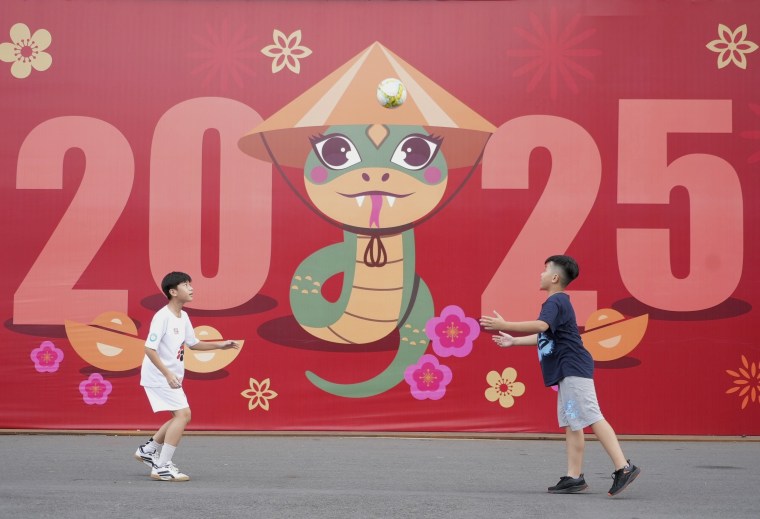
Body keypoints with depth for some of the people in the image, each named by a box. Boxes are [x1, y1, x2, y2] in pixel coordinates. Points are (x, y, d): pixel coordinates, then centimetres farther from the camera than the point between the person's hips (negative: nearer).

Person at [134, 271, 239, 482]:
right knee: (183, 414, -16)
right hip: (159, 376, -10)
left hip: (170, 377, 10)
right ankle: (162, 467, -12)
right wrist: (168, 374, -31)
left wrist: (220, 345, 11)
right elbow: (149, 349, -24)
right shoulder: (162, 317, -20)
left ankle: (148, 450, 28)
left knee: (182, 416, 15)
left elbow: (193, 343, 21)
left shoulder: (183, 317, 8)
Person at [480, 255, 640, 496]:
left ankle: (623, 468, -19)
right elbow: (544, 336, 33)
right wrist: (514, 341, 32)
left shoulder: (555, 302, -11)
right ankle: (574, 477, 10)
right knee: (571, 424, 9)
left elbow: (541, 326, -31)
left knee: (592, 418, -15)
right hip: (567, 373, 11)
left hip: (574, 370, -11)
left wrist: (504, 325, -27)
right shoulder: (558, 302, 22)